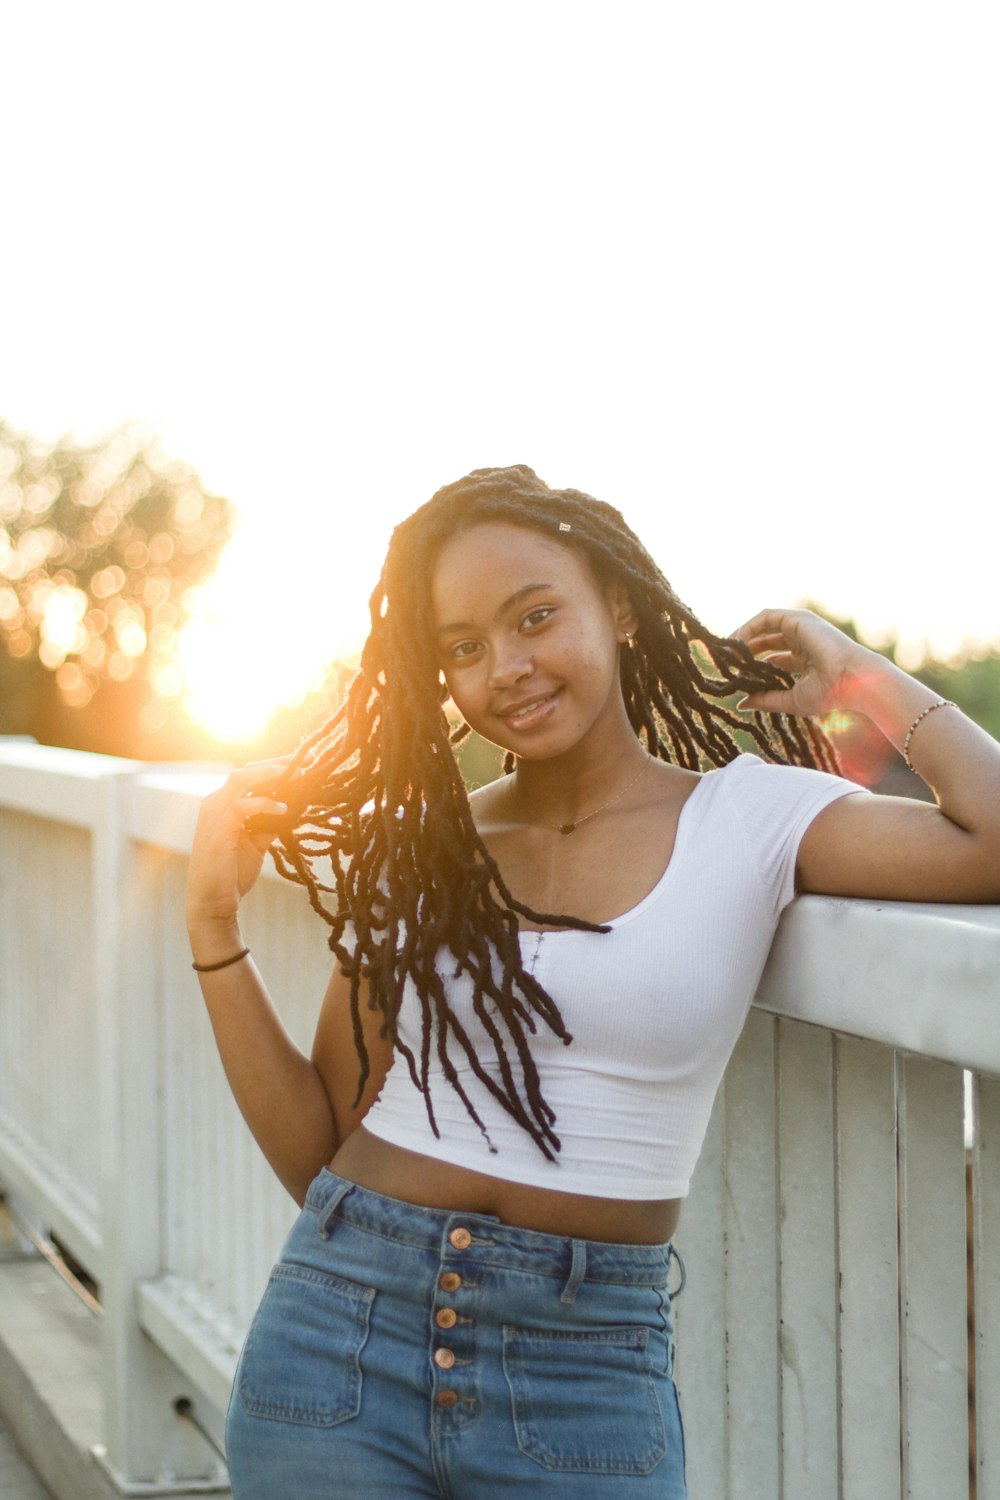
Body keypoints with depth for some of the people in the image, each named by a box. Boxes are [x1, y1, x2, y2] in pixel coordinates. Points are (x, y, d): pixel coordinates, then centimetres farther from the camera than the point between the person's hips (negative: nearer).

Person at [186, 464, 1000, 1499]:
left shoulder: (750, 817, -2)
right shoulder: (413, 847, 5)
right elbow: (317, 1150, 5)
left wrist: (863, 679, -3)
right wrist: (215, 929, -3)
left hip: (586, 1368, -2)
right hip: (344, 1327, 2)